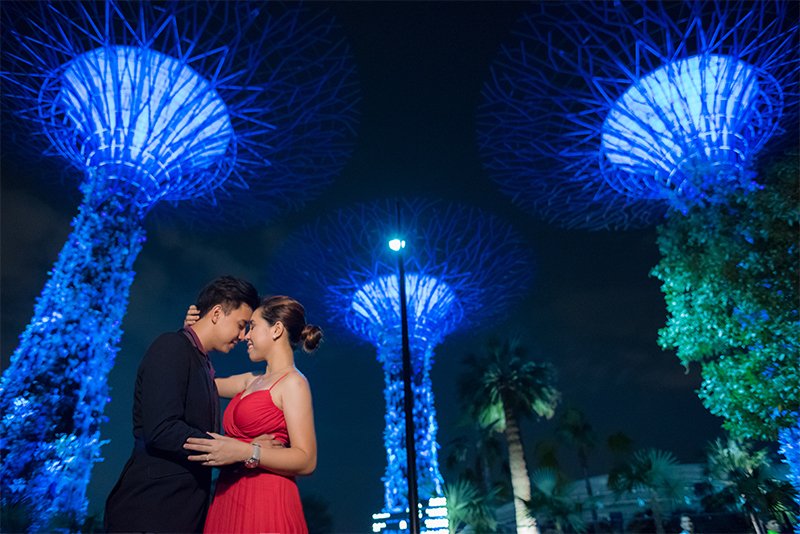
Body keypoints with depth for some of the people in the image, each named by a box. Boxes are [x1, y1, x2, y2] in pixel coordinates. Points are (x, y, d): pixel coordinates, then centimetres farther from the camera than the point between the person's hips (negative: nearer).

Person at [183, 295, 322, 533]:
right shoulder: (251, 381, 13)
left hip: (265, 502, -7)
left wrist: (245, 452, -26)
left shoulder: (293, 382, -11)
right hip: (230, 498, 7)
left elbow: (306, 461, -16)